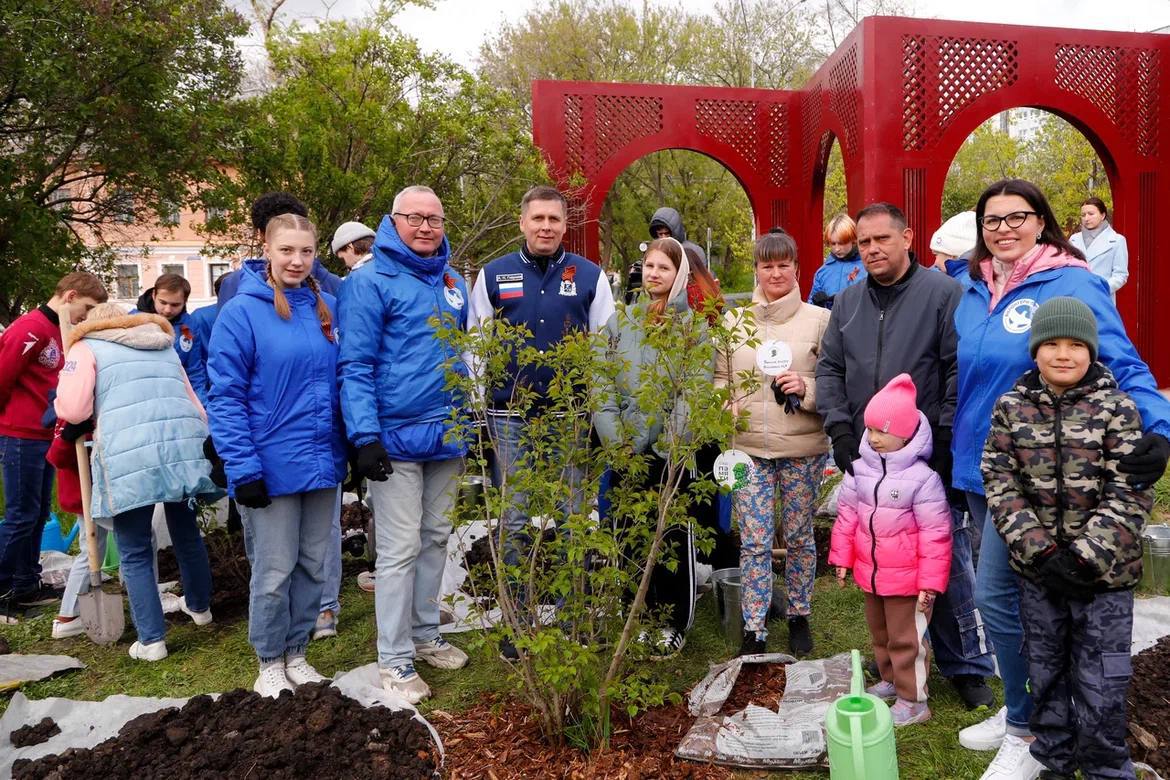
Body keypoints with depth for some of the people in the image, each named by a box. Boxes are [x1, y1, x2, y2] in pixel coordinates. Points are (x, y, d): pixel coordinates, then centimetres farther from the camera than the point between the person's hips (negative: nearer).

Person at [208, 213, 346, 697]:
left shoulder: (326, 309, 6)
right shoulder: (241, 312, -9)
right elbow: (226, 397, -11)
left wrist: (352, 447, 9)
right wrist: (243, 468, -16)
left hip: (323, 463, 5)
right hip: (272, 468, -5)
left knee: (313, 567, 13)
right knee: (274, 573, 4)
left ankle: (297, 654, 31)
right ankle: (270, 664, 24)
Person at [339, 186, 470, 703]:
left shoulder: (452, 282, 12)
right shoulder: (370, 282, -8)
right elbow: (355, 366, -12)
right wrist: (365, 436, -20)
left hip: (447, 437, 7)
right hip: (396, 439, -6)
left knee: (435, 540, 15)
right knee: (400, 550, -2)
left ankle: (425, 635, 31)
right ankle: (394, 660, 11)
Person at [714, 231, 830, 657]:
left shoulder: (819, 319, 0)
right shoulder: (734, 320, 7)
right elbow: (720, 377, 12)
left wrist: (806, 388, -17)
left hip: (803, 447, -1)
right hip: (748, 445, 1)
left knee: (799, 537, 12)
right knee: (754, 541, 3)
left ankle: (799, 617, 32)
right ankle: (754, 630, 14)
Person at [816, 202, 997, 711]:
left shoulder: (943, 293, -4)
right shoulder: (847, 302, 12)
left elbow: (962, 370, -9)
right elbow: (829, 369, 11)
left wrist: (945, 437, -14)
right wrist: (839, 428, -1)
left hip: (931, 461, -5)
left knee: (948, 562, 0)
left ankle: (969, 664, 18)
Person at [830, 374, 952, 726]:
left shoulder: (922, 478, -20)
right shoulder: (860, 469, -2)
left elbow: (935, 533, -17)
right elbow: (847, 513, 7)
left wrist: (930, 580, -16)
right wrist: (842, 557, 8)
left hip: (907, 577, -6)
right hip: (870, 572, 7)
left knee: (906, 638, 5)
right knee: (879, 632, 23)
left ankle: (913, 700, 19)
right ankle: (890, 680, 43)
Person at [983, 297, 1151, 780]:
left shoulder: (1117, 409, -7)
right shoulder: (1011, 407, -1)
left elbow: (1129, 494, -10)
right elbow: (1000, 483, -4)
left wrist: (1085, 556, -17)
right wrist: (1038, 549, -13)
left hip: (1102, 572, -2)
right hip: (1037, 568, 3)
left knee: (1100, 684, 3)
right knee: (1045, 672, 17)